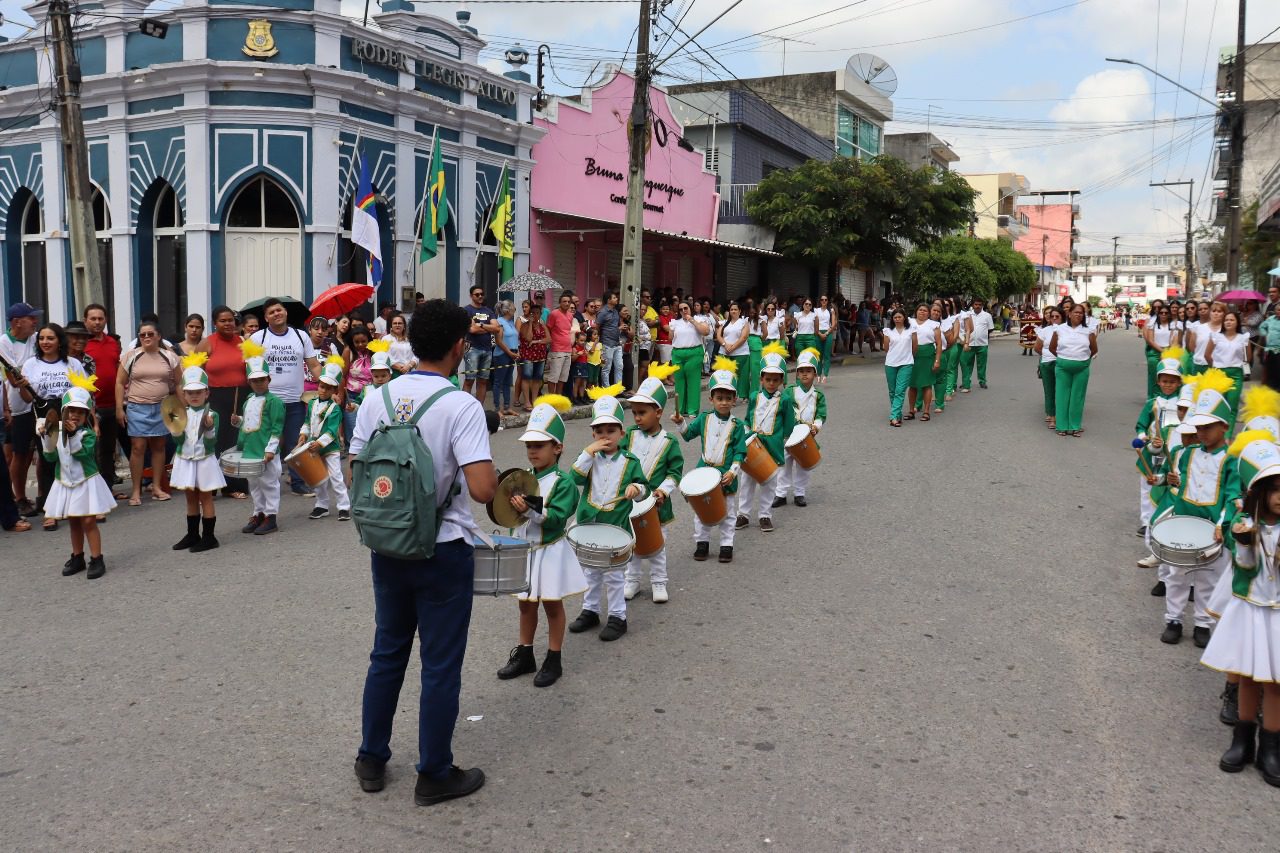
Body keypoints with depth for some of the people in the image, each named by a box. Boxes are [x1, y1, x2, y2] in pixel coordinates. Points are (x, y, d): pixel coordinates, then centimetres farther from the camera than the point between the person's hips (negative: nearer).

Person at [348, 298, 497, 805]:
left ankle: (371, 761, 32)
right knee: (441, 666, 8)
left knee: (387, 654, 20)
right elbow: (483, 489, -24)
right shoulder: (462, 407, -17)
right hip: (443, 551, -5)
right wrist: (496, 478, -3)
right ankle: (434, 776, 20)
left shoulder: (376, 399, -1)